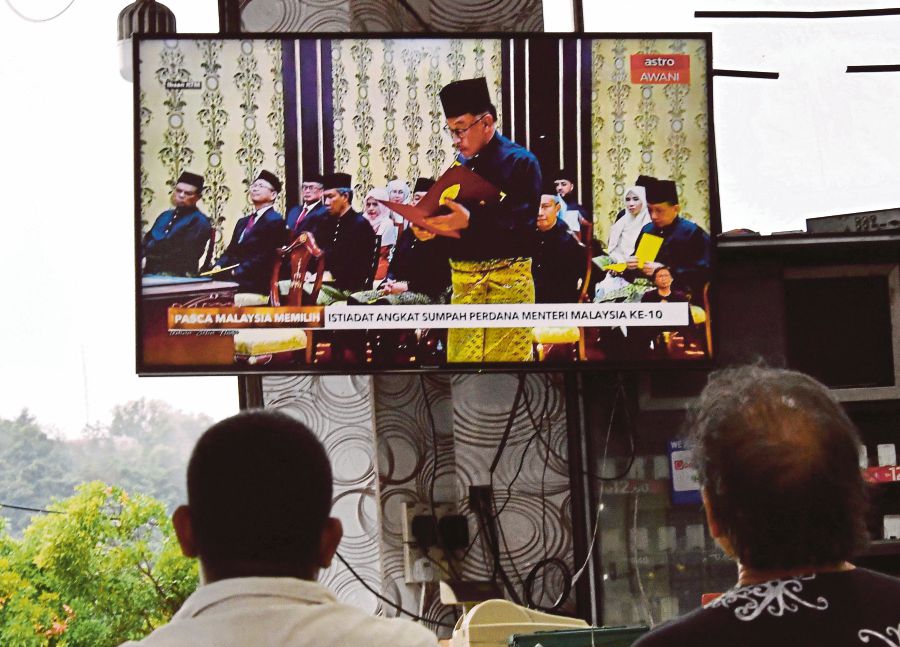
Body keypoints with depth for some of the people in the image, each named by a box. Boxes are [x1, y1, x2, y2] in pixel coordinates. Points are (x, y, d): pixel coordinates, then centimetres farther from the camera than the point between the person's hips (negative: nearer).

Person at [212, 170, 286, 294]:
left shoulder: (275, 221, -3)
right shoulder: (243, 222, 26)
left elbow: (265, 256, -12)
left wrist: (237, 272, -16)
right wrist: (219, 266, 0)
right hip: (231, 279, 7)